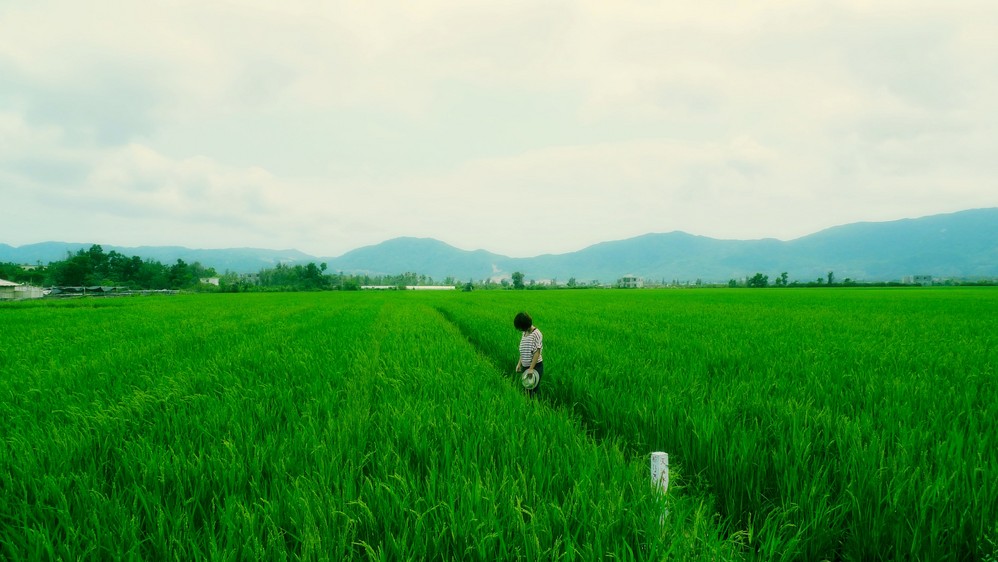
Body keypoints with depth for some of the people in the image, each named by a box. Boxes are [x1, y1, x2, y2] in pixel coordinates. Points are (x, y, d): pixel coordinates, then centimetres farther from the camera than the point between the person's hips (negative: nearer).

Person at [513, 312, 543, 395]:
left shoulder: (536, 334, -16)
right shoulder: (524, 333, 7)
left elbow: (537, 352, -18)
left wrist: (531, 369, -20)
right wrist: (519, 363, 9)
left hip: (535, 366, -7)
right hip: (525, 366, 7)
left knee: (533, 390, -4)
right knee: (526, 389, 9)